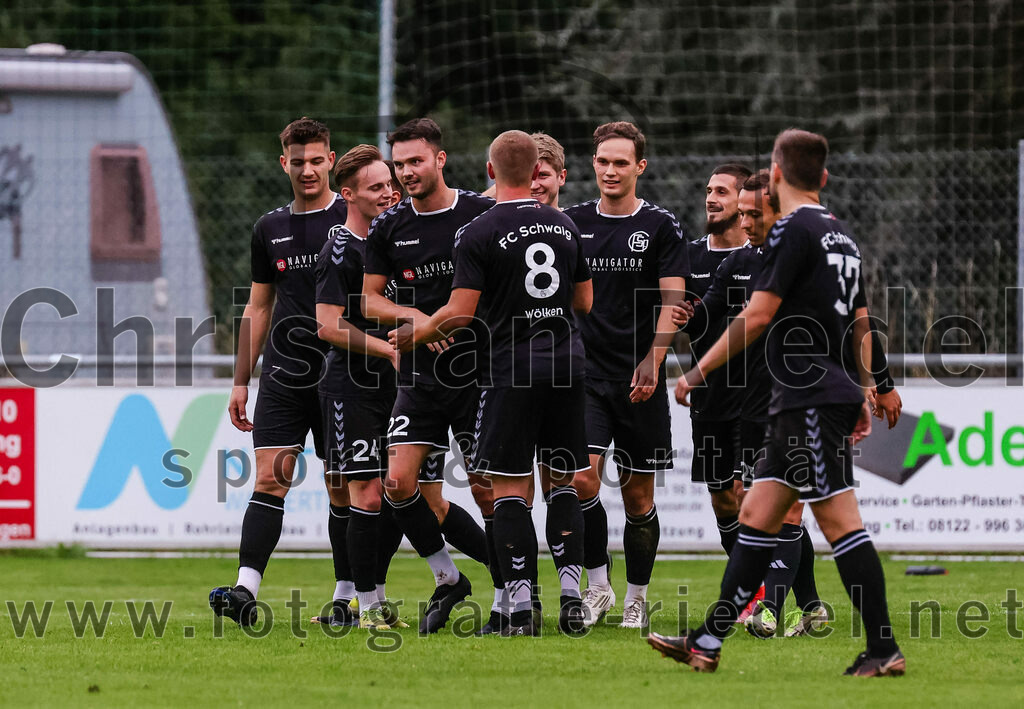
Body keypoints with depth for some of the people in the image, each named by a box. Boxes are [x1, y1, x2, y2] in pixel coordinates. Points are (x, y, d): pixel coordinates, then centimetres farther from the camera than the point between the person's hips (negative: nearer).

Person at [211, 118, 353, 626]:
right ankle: (246, 591, -16)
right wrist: (241, 381, 15)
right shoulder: (270, 229, 12)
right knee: (270, 480, -8)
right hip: (283, 378, 3)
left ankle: (347, 598, 9)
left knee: (343, 489, 2)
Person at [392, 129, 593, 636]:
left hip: (512, 368, -5)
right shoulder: (564, 226, 8)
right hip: (566, 365, 5)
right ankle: (571, 590, 2)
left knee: (510, 490, -2)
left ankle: (520, 607, -7)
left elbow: (460, 313, -11)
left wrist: (410, 337, 5)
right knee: (560, 483, 12)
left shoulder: (479, 234, -8)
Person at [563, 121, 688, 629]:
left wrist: (652, 362, -18)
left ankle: (636, 599, 17)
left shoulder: (661, 226, -1)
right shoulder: (573, 222, 6)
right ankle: (597, 584, -2)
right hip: (586, 373, 1)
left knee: (638, 495, 4)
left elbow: (672, 301, -5)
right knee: (582, 480, -15)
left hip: (640, 382, -1)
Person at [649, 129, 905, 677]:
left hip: (811, 400, -9)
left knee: (839, 520, -9)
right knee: (755, 518, 10)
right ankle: (708, 643, 11)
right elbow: (862, 322, 20)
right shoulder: (840, 235, 16)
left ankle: (884, 649, -10)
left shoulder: (793, 230, -11)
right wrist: (862, 393, 25)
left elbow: (758, 314, -16)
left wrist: (698, 371, -8)